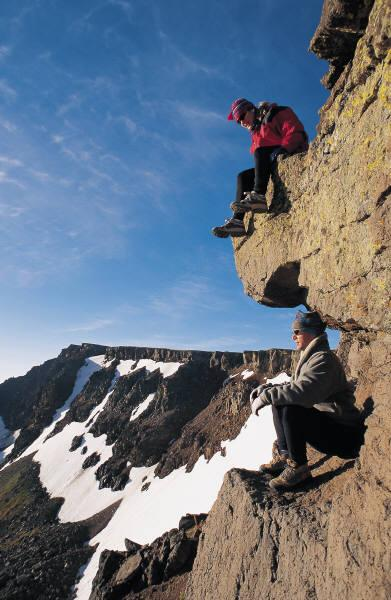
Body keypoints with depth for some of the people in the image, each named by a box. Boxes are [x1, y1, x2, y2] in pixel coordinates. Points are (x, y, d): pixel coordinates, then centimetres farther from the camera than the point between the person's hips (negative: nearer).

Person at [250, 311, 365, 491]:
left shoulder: (324, 358, -20)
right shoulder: (310, 357, 11)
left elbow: (303, 391, -36)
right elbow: (294, 386, 14)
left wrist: (266, 397, -28)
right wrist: (267, 387, -1)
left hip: (344, 435, -10)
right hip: (324, 423, 10)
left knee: (290, 409, -29)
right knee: (279, 402, 6)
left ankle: (298, 467, -11)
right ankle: (283, 455, 6)